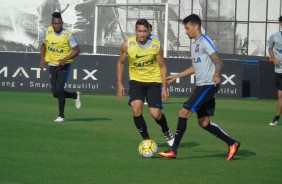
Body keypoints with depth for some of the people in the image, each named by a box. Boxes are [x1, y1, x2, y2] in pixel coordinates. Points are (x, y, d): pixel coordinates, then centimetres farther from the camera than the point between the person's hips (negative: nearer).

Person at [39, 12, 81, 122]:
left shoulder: (68, 35, -14)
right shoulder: (48, 32, -1)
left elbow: (77, 50, -10)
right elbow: (43, 45, 16)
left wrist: (65, 59, -22)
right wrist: (42, 59, 3)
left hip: (64, 66, -5)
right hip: (52, 66, 5)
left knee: (59, 89, -19)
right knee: (55, 93, 3)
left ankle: (61, 115, -6)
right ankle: (75, 95, 31)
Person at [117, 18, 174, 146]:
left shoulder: (156, 46, -14)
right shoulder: (127, 45, -12)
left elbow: (162, 66, -2)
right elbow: (120, 62, 4)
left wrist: (164, 87, -6)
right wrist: (119, 84, 1)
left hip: (154, 81, -1)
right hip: (136, 80, 1)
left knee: (156, 114, -9)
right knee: (136, 108, -21)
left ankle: (166, 132, 25)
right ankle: (146, 139, -4)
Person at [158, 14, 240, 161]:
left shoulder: (205, 41, -11)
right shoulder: (194, 44, 18)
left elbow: (218, 62, -19)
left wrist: (216, 74, -39)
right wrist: (175, 76, 31)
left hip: (208, 85, -10)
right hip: (200, 86, 10)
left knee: (184, 112, -14)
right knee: (203, 122, 9)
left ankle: (173, 150, -11)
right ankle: (232, 144, 17)